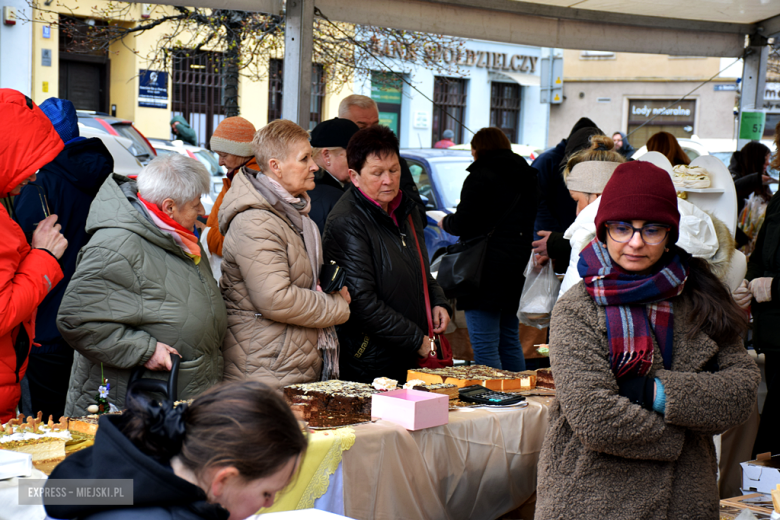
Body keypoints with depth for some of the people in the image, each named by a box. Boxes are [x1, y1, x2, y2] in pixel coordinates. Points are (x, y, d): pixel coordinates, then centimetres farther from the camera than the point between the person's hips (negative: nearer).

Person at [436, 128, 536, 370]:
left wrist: (445, 222, 8)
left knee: (485, 346, -6)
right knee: (510, 341, 17)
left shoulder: (481, 177, -10)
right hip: (517, 268, 8)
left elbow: (462, 224, -14)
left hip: (488, 269, -8)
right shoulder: (526, 176, 13)